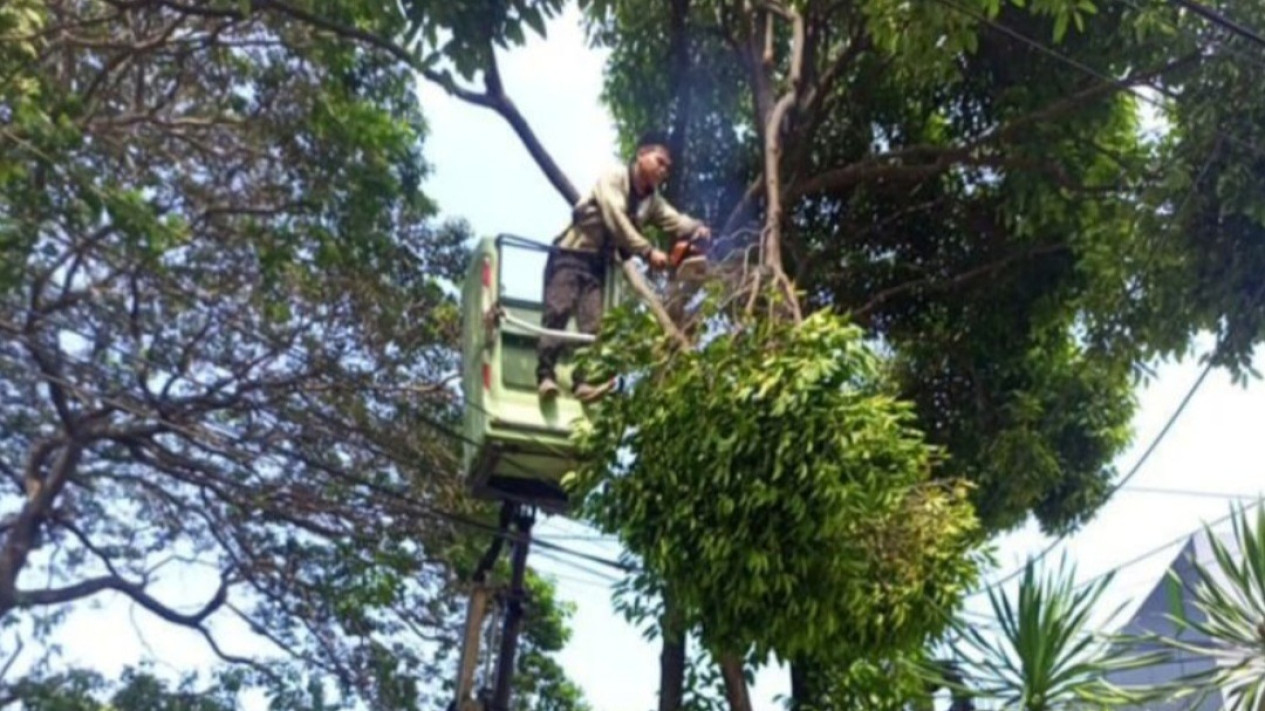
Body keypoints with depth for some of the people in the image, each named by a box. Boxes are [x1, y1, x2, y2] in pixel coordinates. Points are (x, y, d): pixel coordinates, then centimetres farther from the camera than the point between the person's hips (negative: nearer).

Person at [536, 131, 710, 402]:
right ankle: (545, 375, -23)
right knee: (558, 312, -18)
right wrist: (649, 251, -30)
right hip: (570, 254, -6)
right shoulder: (614, 177, -10)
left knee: (592, 323, -9)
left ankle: (582, 382, -17)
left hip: (598, 263, 6)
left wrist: (697, 229, -27)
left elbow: (675, 221, -4)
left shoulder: (652, 200, 11)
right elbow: (617, 220, -23)